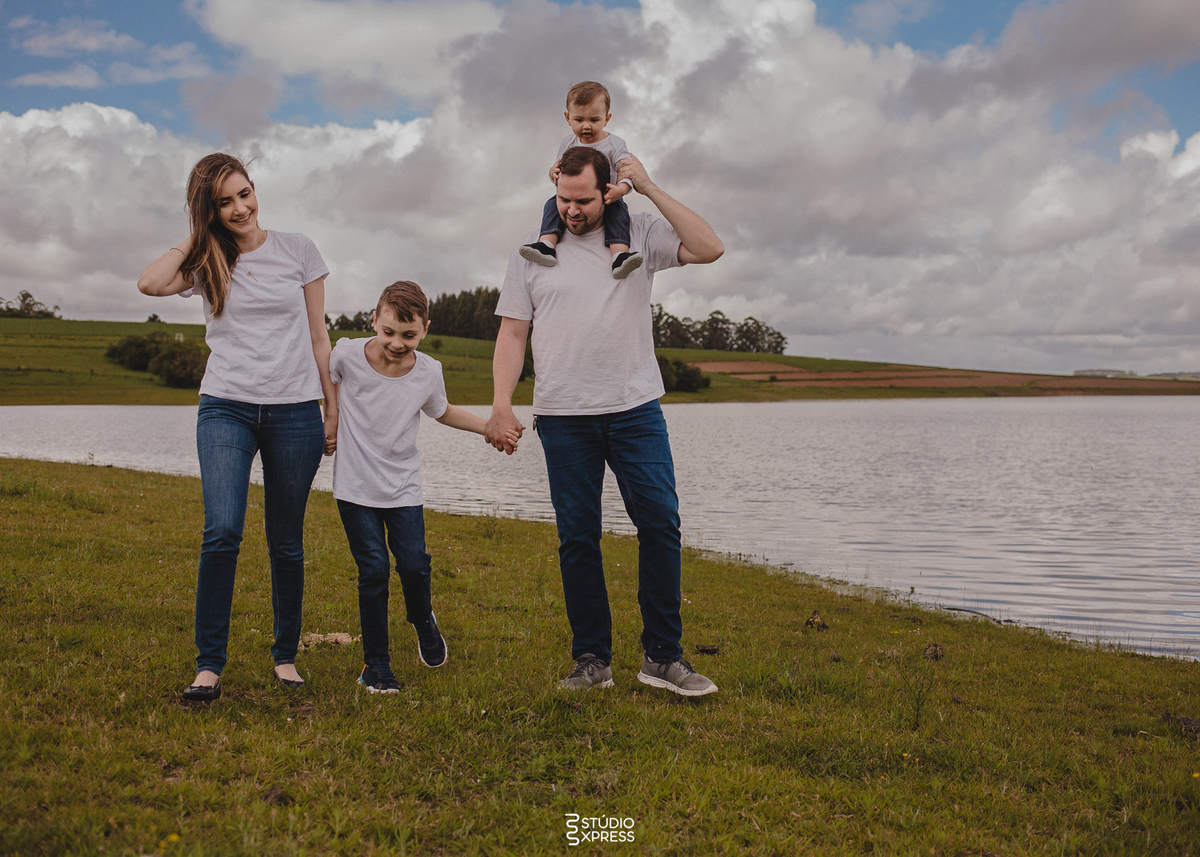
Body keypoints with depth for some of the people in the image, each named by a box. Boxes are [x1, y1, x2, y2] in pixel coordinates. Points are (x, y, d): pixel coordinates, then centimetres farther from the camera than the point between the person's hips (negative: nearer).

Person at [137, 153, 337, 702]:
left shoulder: (297, 250, 7)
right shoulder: (206, 261, 7)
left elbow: (318, 337, 10)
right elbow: (150, 283, -15)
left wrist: (334, 410, 8)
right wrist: (199, 237, -2)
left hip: (295, 411, 0)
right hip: (226, 409, 0)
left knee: (286, 543, 6)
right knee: (223, 532, -17)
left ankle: (285, 655, 21)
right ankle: (209, 663, -7)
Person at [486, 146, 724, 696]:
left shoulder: (639, 234, 8)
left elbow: (709, 249, -5)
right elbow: (512, 332, 7)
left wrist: (650, 190, -4)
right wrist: (502, 404, -5)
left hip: (635, 409, 0)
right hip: (563, 416, 0)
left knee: (660, 524, -7)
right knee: (578, 539, 3)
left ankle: (662, 657, 3)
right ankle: (591, 661, 12)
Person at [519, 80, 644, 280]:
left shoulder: (614, 144, -5)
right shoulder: (569, 142, 7)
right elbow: (558, 170, 10)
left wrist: (620, 189, -41)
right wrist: (554, 172, -18)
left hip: (604, 199, -3)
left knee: (618, 209, -33)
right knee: (553, 203, -22)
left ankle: (620, 256, -49)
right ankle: (546, 245, -40)